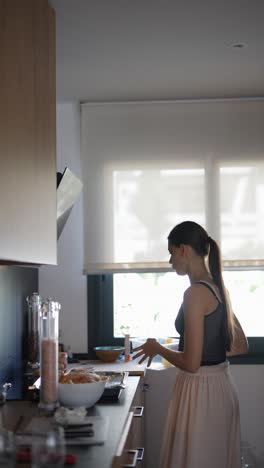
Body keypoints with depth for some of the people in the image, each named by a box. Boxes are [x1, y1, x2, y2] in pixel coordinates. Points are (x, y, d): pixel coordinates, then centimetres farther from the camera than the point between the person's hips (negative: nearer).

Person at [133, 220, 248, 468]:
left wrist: (156, 348, -5)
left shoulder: (196, 293, -19)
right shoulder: (217, 288, 7)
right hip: (221, 386, 9)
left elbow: (191, 363, -21)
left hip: (200, 390, -9)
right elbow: (241, 346, 16)